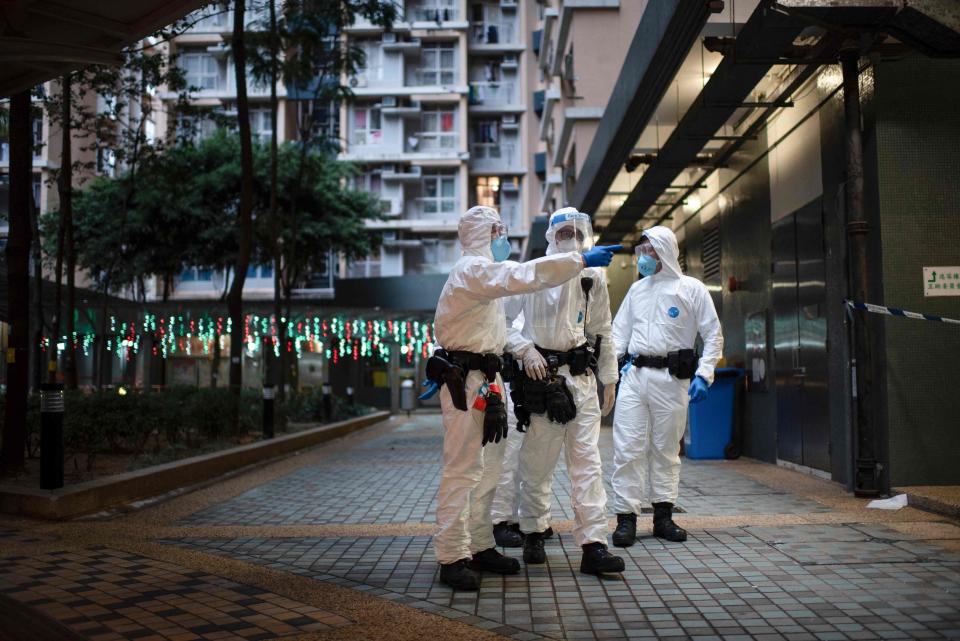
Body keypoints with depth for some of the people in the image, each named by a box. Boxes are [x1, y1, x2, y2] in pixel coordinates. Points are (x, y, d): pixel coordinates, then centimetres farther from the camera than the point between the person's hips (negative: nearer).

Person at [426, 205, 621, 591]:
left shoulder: (481, 270, 24)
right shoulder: (474, 268, -13)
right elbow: (523, 276, -26)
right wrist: (581, 260, -26)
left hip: (485, 379, 11)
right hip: (466, 380, -11)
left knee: (487, 468, 13)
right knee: (463, 469, -11)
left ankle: (479, 546, 21)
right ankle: (452, 557, -7)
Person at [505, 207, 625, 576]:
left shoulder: (594, 278, 10)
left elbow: (602, 330, 17)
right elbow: (501, 319, 1)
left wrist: (609, 378, 16)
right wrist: (525, 350, -13)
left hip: (581, 376, 3)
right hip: (541, 376, -3)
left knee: (588, 460, -3)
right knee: (537, 461, 5)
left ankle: (594, 545, -3)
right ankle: (533, 535, 22)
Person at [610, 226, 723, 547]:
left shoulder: (691, 288, 3)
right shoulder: (637, 289, 17)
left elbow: (713, 336, 2)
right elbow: (619, 331, 18)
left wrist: (703, 375, -9)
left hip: (671, 378, -3)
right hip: (634, 374, 3)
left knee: (666, 449, 5)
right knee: (628, 448, -4)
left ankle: (663, 517, 14)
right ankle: (626, 517, 0)